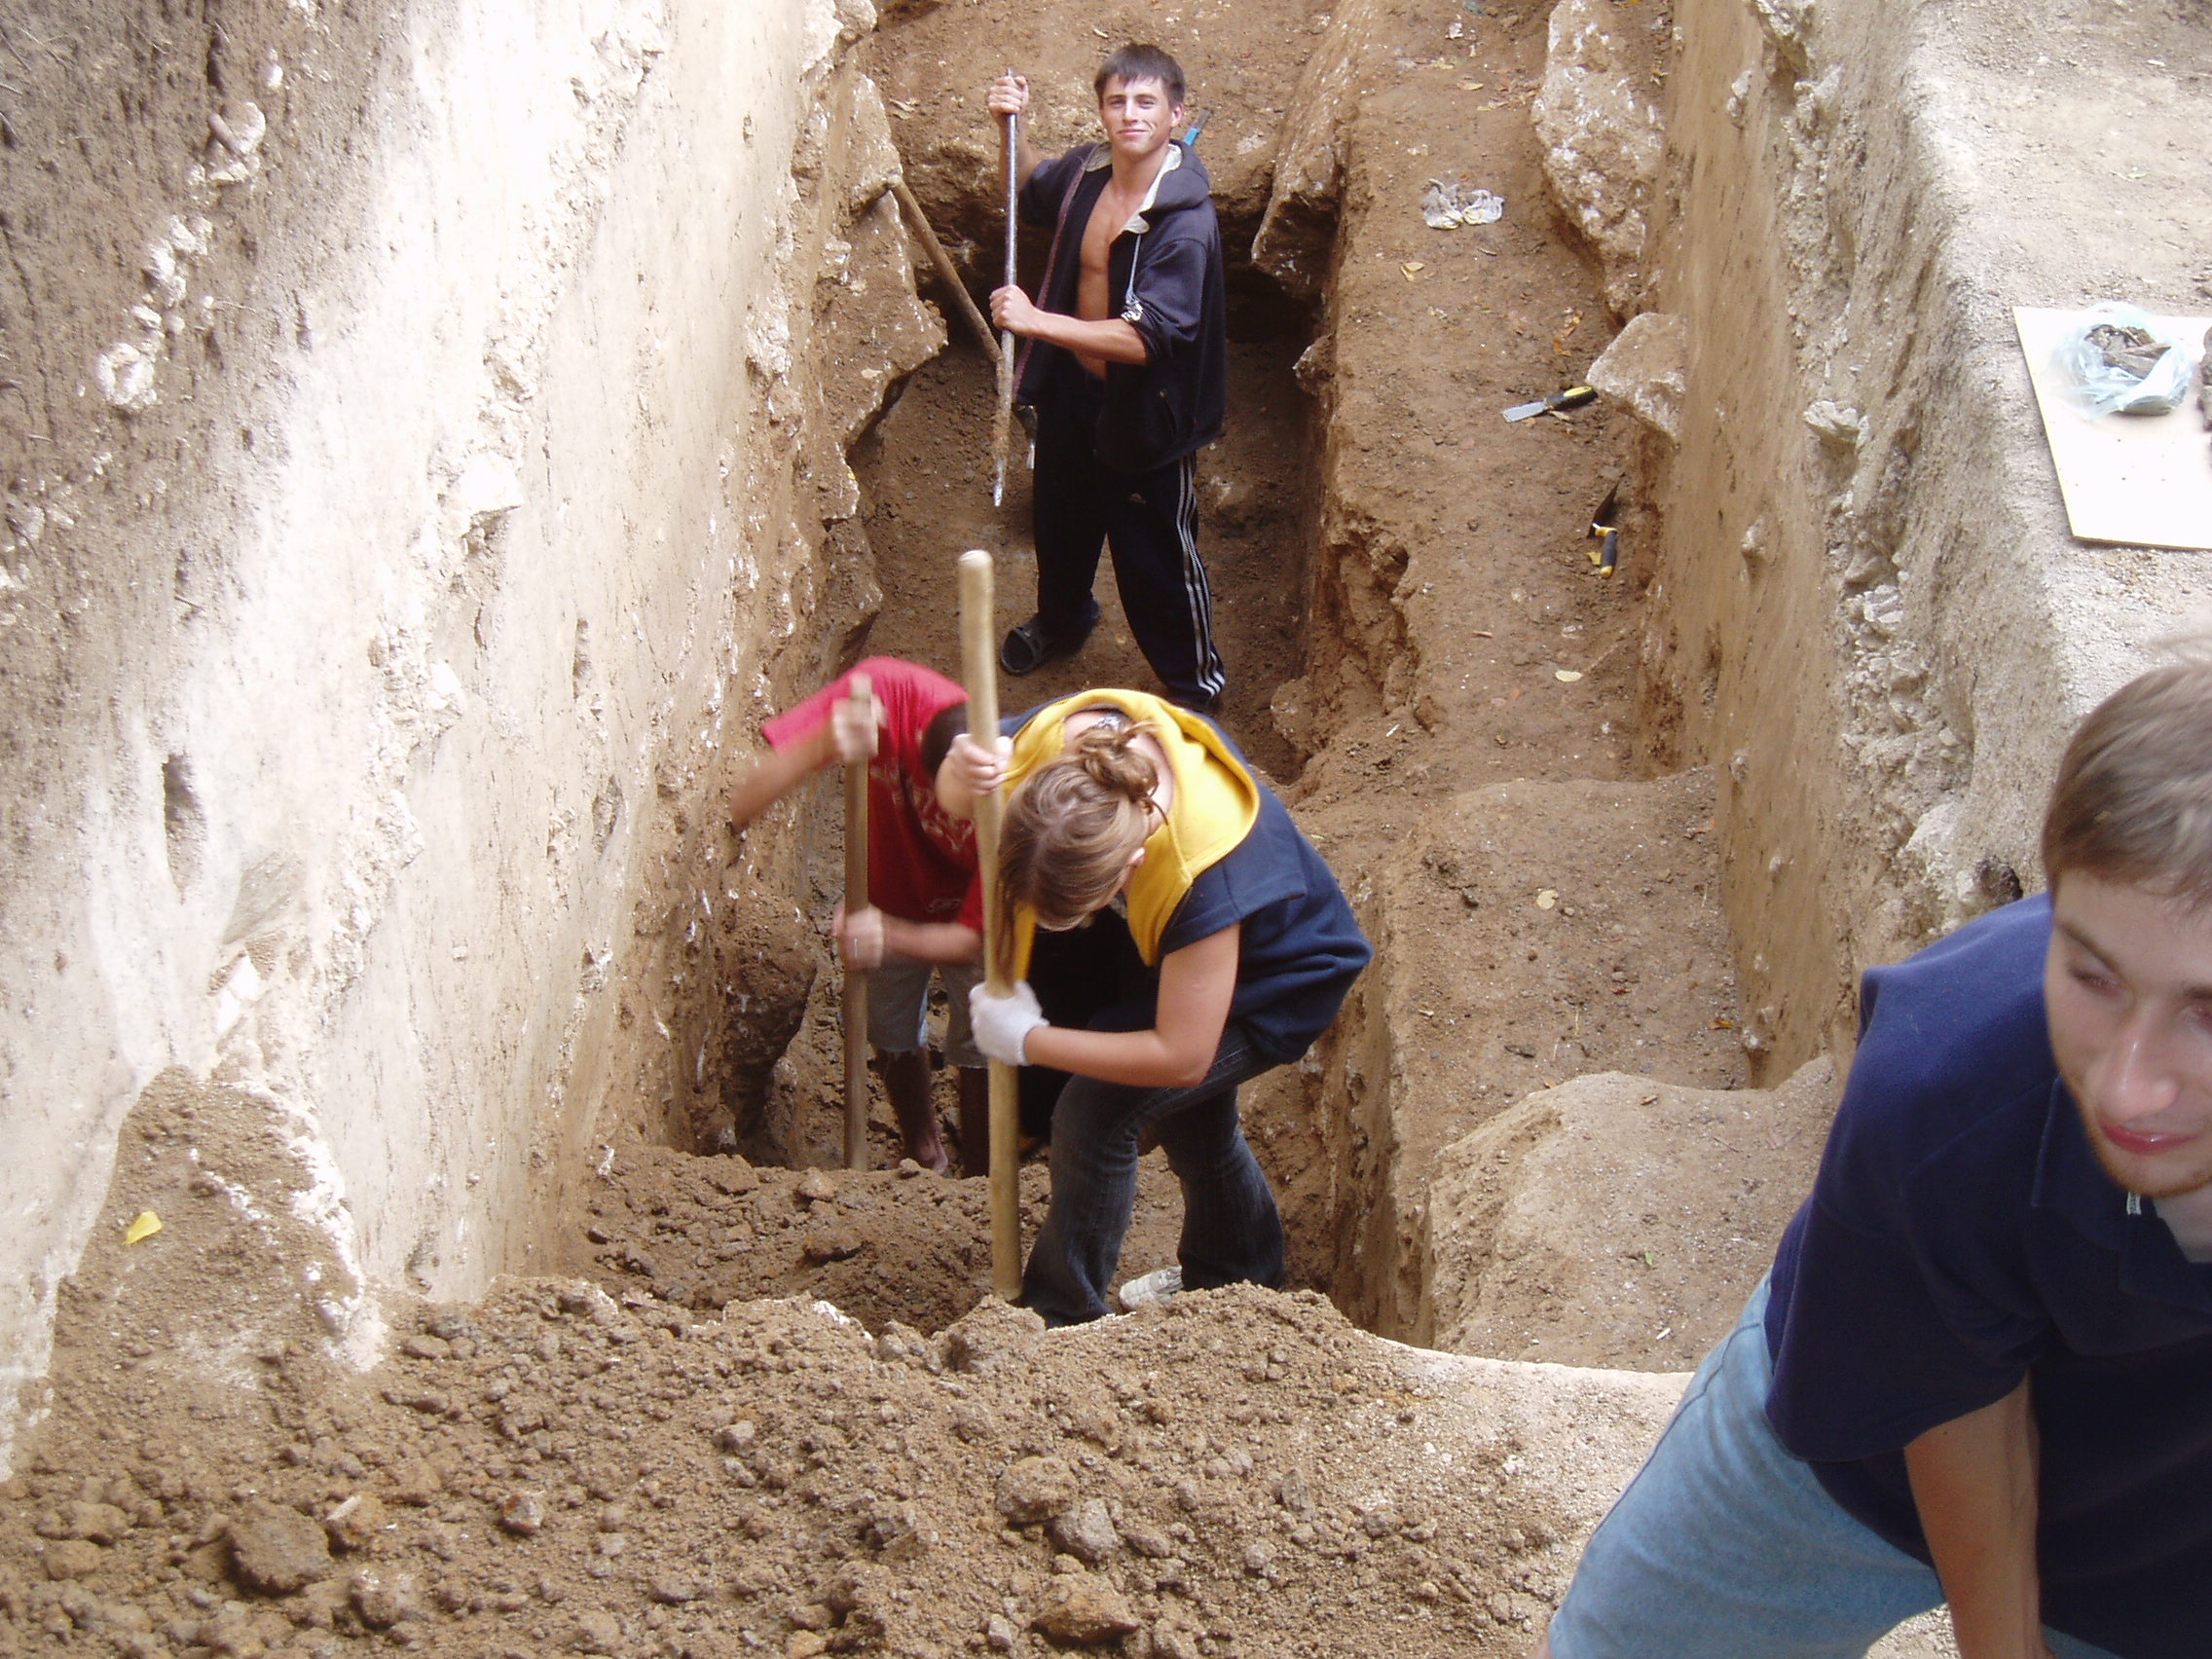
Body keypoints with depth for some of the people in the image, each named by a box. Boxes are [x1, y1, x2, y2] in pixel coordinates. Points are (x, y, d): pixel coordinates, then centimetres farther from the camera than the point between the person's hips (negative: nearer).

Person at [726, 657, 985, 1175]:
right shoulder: (886, 692, -40)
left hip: (967, 921, -2)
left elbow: (979, 937, -29)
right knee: (895, 1040, 19)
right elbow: (742, 807, -37)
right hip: (890, 903, 2)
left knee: (979, 1050, 9)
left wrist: (893, 937, -49)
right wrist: (820, 748, -57)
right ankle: (926, 1159, 47)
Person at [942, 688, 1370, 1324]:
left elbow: (1180, 1057, -35)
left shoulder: (1206, 876, -46)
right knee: (1191, 1118, 24)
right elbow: (964, 796, -11)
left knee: (1097, 1115, -15)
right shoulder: (1060, 732, -33)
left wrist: (1028, 1041, -29)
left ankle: (1059, 1316, 9)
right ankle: (1243, 1279, 52)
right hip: (1178, 944, 7)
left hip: (1269, 979, -7)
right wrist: (959, 775, -37)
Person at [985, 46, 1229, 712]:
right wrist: (1013, 127, -3)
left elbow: (1146, 339, -36)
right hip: (1070, 389, 7)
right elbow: (1031, 188, 17)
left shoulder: (1185, 222, -30)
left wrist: (1036, 321, -37)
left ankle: (1196, 682, 32)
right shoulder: (1086, 170, -8)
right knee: (1060, 520, 29)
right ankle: (1061, 620, 59)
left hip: (1143, 412, -7)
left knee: (1156, 556, 9)